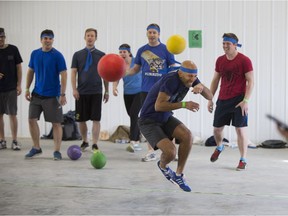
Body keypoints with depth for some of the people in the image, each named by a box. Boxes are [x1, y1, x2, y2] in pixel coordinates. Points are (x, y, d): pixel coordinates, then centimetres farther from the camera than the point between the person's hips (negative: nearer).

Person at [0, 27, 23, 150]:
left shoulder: (13, 49, 1)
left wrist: (19, 85, -3)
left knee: (12, 114, -2)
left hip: (11, 88, -2)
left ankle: (14, 141, 3)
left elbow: (18, 67, 3)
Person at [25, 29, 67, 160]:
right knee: (32, 120, 3)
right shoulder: (35, 54, 4)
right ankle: (36, 148, 18)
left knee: (56, 123, -1)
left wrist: (63, 94, -17)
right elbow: (30, 72, 14)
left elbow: (63, 75, -12)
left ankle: (57, 151, 7)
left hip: (52, 95, -4)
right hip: (37, 94, 5)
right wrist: (27, 89, 7)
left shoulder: (57, 56, -10)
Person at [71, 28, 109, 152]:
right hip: (81, 92, 1)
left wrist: (107, 91, 8)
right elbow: (73, 73, 4)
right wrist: (74, 89, -8)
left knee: (96, 119, -5)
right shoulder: (77, 55, 7)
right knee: (81, 119, 6)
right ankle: (85, 142, 24)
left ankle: (95, 145, -2)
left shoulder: (101, 55, 7)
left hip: (96, 92, -1)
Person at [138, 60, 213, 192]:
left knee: (187, 135, -20)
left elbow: (209, 97, -7)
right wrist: (184, 104, -38)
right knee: (170, 151, -25)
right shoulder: (172, 80, -29)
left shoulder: (191, 79, -6)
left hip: (165, 118, 7)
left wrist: (201, 87, -29)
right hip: (149, 122, -7)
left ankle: (179, 175, -2)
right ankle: (163, 166, 15)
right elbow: (159, 106, -33)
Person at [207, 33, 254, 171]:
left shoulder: (244, 60, -9)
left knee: (240, 129, -7)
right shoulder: (220, 60, 7)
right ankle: (219, 147, 42)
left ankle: (243, 160, 3)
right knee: (217, 128, 10)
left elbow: (250, 82, -9)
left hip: (238, 100, -5)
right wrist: (210, 98, 10)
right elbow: (215, 80, 15)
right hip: (222, 100, 5)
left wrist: (245, 100, -16)